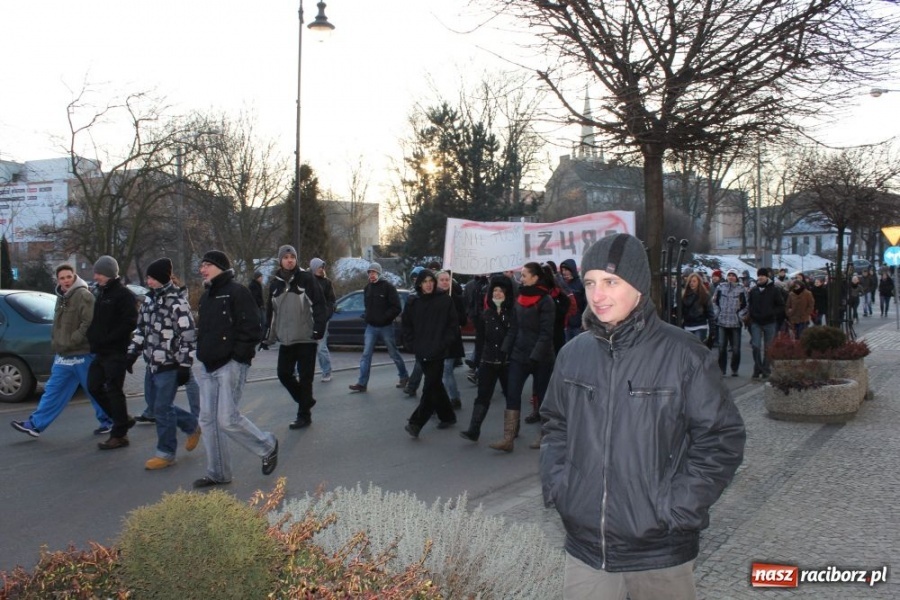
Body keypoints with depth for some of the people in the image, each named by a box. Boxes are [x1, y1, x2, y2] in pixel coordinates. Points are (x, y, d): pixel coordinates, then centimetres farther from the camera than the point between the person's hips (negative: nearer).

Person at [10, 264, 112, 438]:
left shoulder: (84, 295, -14)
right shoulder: (62, 297, 15)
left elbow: (89, 323, -23)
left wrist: (71, 341, -22)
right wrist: (55, 343, 15)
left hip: (83, 354, -8)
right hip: (64, 355, 8)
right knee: (53, 390, 11)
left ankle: (108, 422, 18)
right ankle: (35, 424, 16)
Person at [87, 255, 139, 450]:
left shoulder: (123, 294, -12)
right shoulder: (102, 293, 16)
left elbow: (129, 323, -20)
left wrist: (106, 339, -20)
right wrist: (93, 337, 7)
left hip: (116, 352, -9)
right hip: (101, 351, 9)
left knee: (114, 391, -4)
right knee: (94, 386, 11)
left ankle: (119, 434, 5)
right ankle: (122, 419, 25)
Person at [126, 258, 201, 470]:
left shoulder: (177, 302, -16)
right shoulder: (149, 299, 10)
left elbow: (188, 336, -16)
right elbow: (141, 328, 20)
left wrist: (184, 365, -16)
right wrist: (132, 352, 14)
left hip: (169, 366, -9)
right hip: (152, 364, 9)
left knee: (162, 408, -2)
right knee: (154, 404, 17)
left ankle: (166, 453, 13)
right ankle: (192, 426, 34)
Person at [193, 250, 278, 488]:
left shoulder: (237, 292, -10)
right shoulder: (206, 296, 17)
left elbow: (251, 329, -16)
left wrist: (238, 356, -18)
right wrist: (202, 354, 13)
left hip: (230, 365, -9)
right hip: (208, 367, 9)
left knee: (227, 418, -11)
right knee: (208, 419, 8)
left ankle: (267, 446, 14)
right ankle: (217, 473, 18)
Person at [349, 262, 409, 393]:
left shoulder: (388, 287, -10)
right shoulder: (367, 288, 9)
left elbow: (397, 308, -13)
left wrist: (384, 317, -19)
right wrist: (368, 317, 7)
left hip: (385, 327, -5)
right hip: (371, 327, 5)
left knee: (393, 354, 8)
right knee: (366, 355, -1)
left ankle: (404, 376, 26)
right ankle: (362, 383, -1)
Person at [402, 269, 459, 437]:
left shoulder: (445, 300, -4)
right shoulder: (412, 303, 6)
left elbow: (453, 325, -3)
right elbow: (407, 327, 12)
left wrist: (443, 345, -9)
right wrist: (414, 346, 2)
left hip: (437, 352, -4)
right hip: (422, 353, 4)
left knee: (429, 387, -8)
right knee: (435, 385, 14)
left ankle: (416, 423, -8)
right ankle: (447, 416, 29)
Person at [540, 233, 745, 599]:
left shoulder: (683, 355, -11)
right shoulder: (573, 354, 0)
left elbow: (723, 437, -7)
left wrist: (677, 507, -12)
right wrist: (555, 484, 1)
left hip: (659, 553, -2)